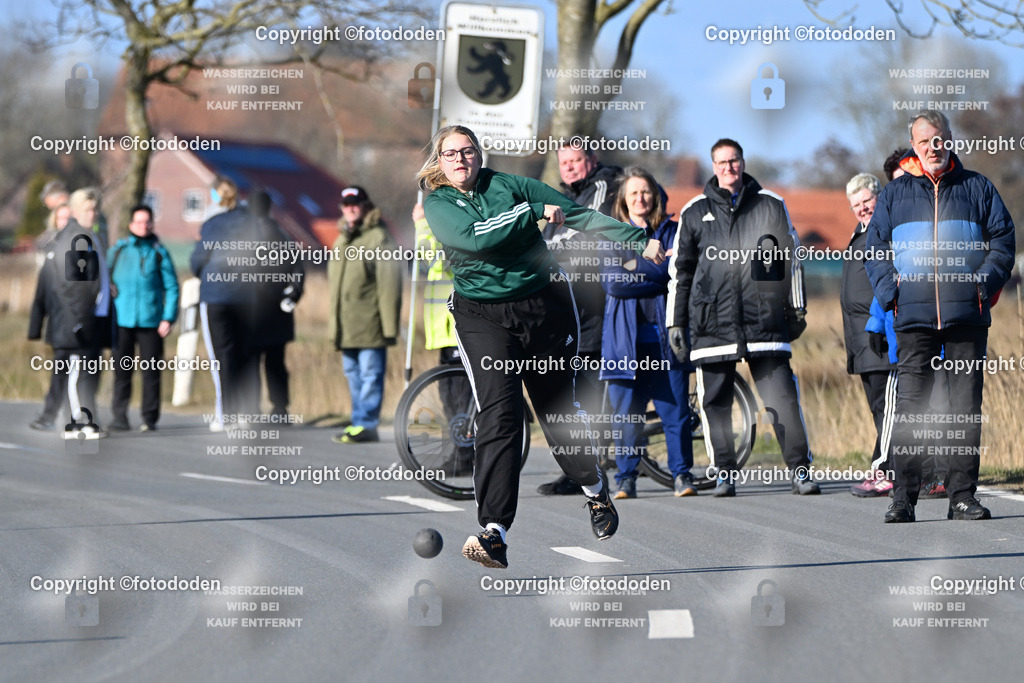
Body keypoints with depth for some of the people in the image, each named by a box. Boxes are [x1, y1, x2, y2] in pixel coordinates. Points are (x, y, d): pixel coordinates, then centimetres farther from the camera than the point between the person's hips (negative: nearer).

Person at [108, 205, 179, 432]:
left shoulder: (159, 253, 6)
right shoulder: (117, 250, 9)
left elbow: (171, 287, 6)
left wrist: (168, 318, -3)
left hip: (150, 320, -1)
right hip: (122, 320, 1)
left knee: (151, 370, 0)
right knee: (121, 370, -1)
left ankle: (149, 418, 6)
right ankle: (119, 416, 4)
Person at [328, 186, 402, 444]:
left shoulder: (378, 237, -6)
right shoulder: (341, 240, 21)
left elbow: (390, 284, -11)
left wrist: (390, 326, -15)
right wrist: (333, 321, 19)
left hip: (369, 325, -8)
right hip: (346, 326, 8)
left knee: (370, 376, -6)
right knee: (353, 376, 11)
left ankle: (365, 424, -6)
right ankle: (360, 423, 16)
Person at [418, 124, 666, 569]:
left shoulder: (507, 185, 6)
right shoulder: (436, 204, 1)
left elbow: (577, 213, 7)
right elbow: (475, 238, -19)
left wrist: (639, 240, 5)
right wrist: (534, 213, -12)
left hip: (544, 306, 2)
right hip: (483, 316, -2)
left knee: (558, 410, 11)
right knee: (498, 417, -17)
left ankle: (595, 490, 39)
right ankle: (493, 535, -23)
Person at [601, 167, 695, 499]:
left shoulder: (671, 232, 12)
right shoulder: (611, 237, 10)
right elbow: (612, 282, -4)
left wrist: (636, 268, -7)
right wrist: (656, 278, -8)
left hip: (666, 333, 0)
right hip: (627, 335, 0)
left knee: (676, 408, -4)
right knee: (626, 412, -2)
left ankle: (682, 474, 4)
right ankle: (626, 478, 6)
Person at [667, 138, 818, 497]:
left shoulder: (771, 205, 11)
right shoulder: (695, 212, 12)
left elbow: (791, 259, 17)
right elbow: (679, 271, 16)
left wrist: (796, 309, 15)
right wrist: (675, 322, 12)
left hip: (764, 321, -1)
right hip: (712, 323, 1)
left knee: (782, 397, -8)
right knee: (715, 402, 2)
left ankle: (800, 470, -4)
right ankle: (725, 475, 11)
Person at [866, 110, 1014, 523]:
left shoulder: (977, 188, 11)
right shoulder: (895, 193, 13)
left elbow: (1002, 240, 10)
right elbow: (875, 248, 14)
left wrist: (984, 283, -5)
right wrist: (889, 292, -2)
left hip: (967, 316, 0)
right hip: (914, 318, 0)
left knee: (966, 407, 1)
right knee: (909, 407, -6)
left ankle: (962, 496, 4)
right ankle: (904, 497, -4)